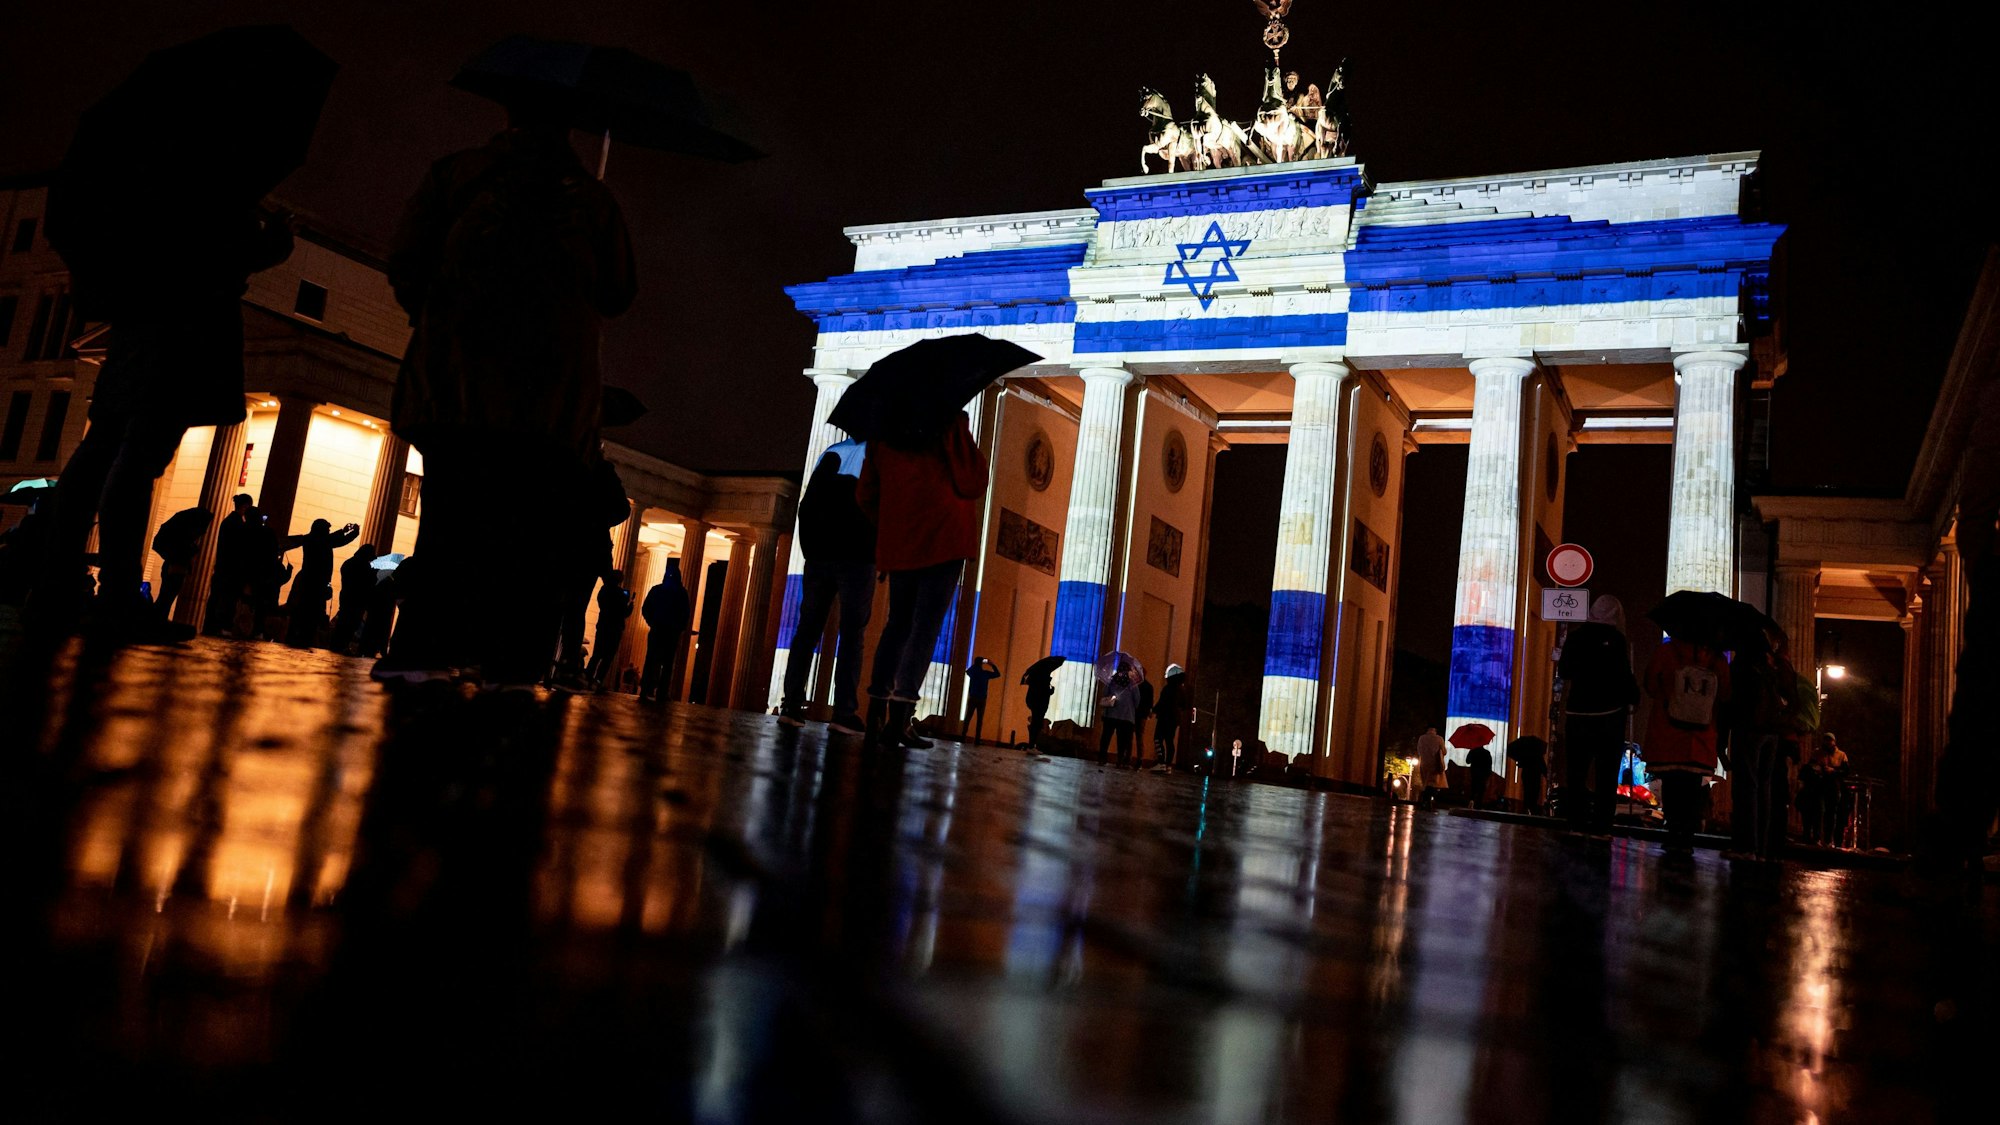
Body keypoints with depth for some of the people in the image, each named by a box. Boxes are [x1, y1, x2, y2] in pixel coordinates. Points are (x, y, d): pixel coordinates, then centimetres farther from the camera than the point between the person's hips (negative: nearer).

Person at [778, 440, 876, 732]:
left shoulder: (831, 453, 16)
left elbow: (806, 507, 11)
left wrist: (809, 548, 13)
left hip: (819, 554, 4)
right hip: (857, 557, -3)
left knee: (807, 630, 5)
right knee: (853, 634, -5)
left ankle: (791, 705, -2)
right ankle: (844, 713, -13)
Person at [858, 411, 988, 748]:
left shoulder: (884, 433, 12)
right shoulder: (950, 425, -6)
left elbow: (865, 495, 15)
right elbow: (973, 485, -7)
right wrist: (960, 430, 6)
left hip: (897, 544, 6)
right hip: (943, 541, -5)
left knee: (898, 623, 14)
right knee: (926, 626, -5)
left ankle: (876, 717, 11)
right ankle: (899, 718, -13)